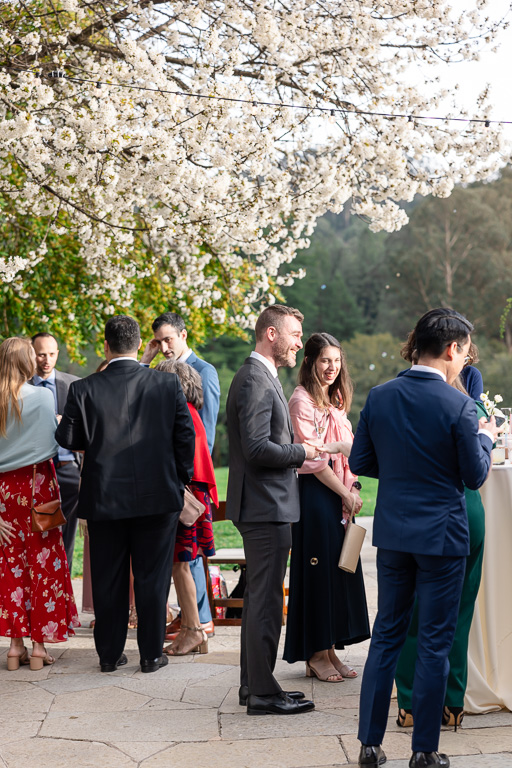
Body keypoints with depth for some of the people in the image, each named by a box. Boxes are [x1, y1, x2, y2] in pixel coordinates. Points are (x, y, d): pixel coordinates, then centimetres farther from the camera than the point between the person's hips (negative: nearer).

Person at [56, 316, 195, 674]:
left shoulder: (83, 389, -7)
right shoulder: (168, 384, -4)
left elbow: (67, 439, -3)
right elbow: (186, 436, -2)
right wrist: (180, 480, 10)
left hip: (104, 497, 0)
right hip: (158, 496, 0)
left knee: (108, 579, 11)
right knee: (152, 577, 9)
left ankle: (110, 654, 19)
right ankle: (151, 654, 13)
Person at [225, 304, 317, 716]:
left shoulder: (261, 377, 17)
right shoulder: (255, 381, -17)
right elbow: (257, 448, -25)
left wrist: (295, 460, 11)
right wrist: (303, 453, -12)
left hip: (265, 505, 11)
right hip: (267, 506, -11)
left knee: (259, 597, 16)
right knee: (266, 600, -5)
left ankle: (253, 683, 24)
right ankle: (263, 691, 2)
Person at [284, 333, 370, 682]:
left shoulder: (335, 401, 16)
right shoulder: (302, 400, -9)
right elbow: (312, 457, -14)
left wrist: (353, 488, 3)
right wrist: (345, 493, -10)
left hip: (340, 494, 8)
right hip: (315, 493, -8)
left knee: (340, 568, 8)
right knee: (316, 570, -3)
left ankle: (329, 649, 15)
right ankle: (316, 655, 5)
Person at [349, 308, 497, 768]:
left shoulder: (379, 397, -1)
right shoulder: (458, 406, -15)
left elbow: (360, 463, 5)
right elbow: (476, 475, -8)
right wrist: (485, 436, 9)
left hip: (392, 532, 5)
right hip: (441, 535, -5)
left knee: (387, 634, 14)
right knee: (435, 643, 5)